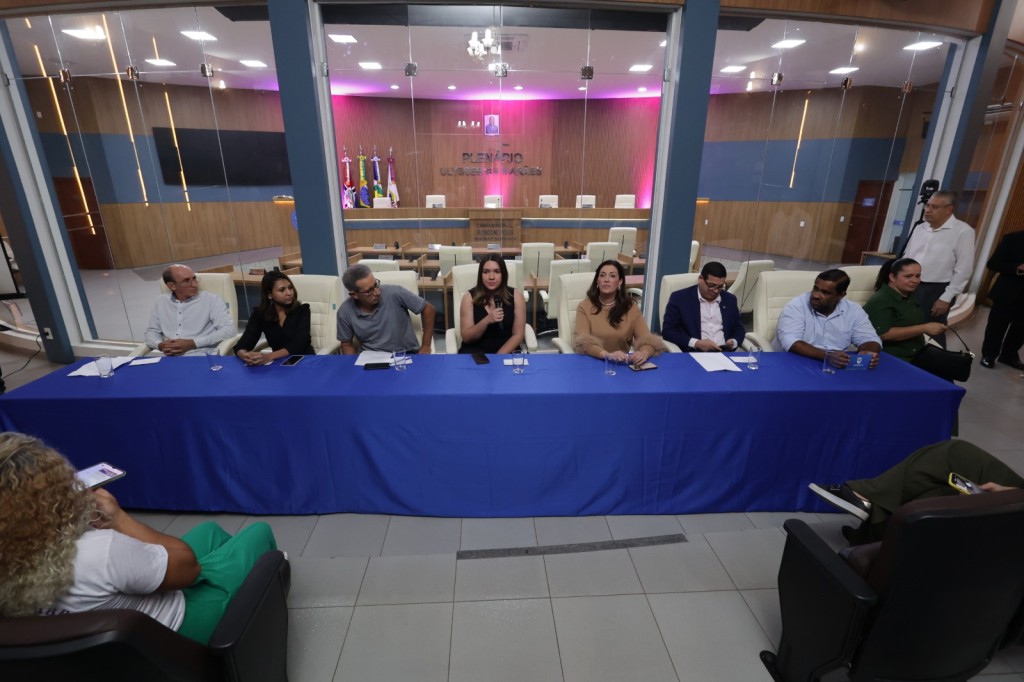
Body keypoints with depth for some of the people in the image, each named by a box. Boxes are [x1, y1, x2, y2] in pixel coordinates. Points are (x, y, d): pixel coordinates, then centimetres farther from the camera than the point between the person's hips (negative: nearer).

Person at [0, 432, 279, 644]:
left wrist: (89, 524, -13)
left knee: (210, 530, 25)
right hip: (180, 632, -7)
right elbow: (188, 564, -24)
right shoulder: (97, 552, -43)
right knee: (259, 532, 12)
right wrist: (119, 518, -18)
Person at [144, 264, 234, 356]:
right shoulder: (161, 302, 17)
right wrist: (160, 345, -1)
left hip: (200, 356, -3)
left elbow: (228, 330, -8)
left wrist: (192, 343, -14)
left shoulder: (212, 299, 2)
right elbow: (152, 331, 23)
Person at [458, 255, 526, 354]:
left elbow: (518, 335, -2)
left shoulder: (516, 296, -2)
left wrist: (499, 357, -16)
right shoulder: (469, 297, -3)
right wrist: (486, 320, -22)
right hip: (475, 350, -1)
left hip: (506, 351, 1)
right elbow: (466, 337, -6)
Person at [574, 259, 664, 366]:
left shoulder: (630, 307, 4)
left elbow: (646, 338, -4)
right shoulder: (584, 306, -2)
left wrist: (644, 353, -27)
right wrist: (608, 355, -31)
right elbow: (583, 341, -14)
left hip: (622, 363, 2)